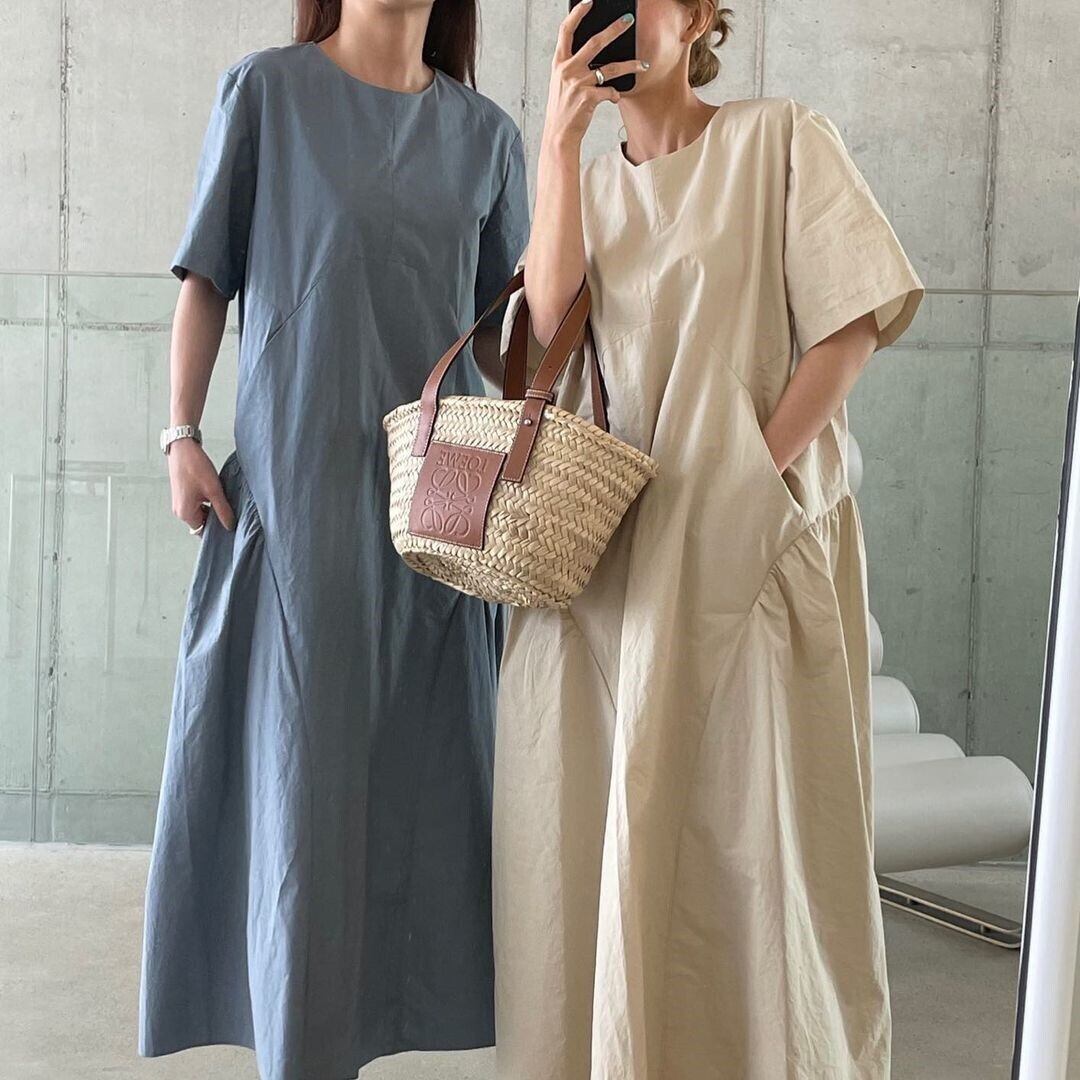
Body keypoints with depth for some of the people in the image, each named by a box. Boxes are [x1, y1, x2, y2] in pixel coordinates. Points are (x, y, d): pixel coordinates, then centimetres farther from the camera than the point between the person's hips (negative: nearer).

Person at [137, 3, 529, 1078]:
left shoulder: (483, 133, 11)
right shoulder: (266, 91, 4)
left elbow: (515, 312, 10)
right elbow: (205, 277, 3)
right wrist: (181, 437, -4)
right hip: (295, 478, -3)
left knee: (419, 755, 6)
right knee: (300, 757, 0)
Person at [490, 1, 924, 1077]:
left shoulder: (781, 138, 3)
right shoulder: (587, 181, 17)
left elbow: (853, 321, -5)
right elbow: (547, 322, -2)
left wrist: (752, 474, -13)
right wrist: (560, 138, -6)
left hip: (744, 548, -4)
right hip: (600, 553, 4)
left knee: (753, 842, -1)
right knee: (588, 838, 4)